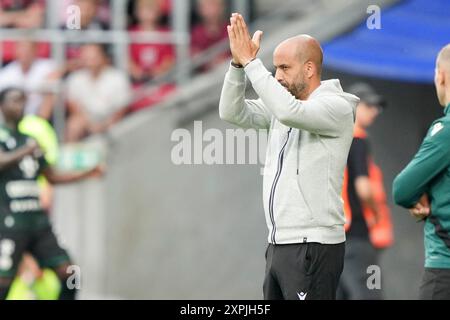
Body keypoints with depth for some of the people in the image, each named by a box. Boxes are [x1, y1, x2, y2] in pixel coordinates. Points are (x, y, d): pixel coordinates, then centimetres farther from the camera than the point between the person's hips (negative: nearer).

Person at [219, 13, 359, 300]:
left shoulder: (337, 108, -12)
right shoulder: (282, 106, 14)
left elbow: (289, 112, -29)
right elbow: (232, 112, 7)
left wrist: (250, 61, -24)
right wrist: (238, 63, -8)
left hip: (313, 247, -9)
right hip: (279, 244, 9)